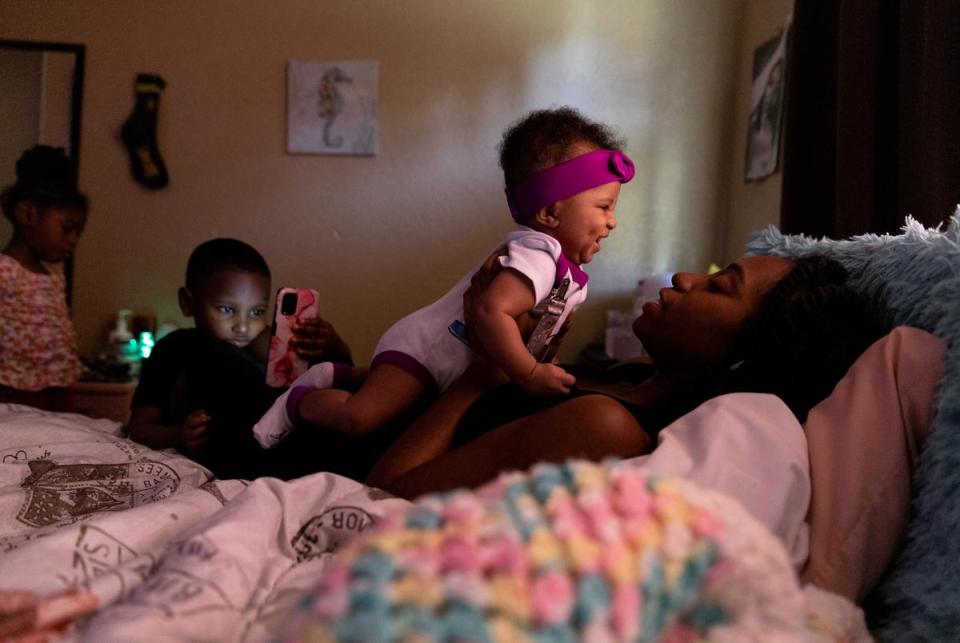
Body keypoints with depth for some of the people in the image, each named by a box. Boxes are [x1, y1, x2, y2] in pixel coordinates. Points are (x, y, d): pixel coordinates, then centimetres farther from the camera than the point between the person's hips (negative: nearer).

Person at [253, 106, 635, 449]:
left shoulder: (566, 267, 5)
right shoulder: (538, 254, -28)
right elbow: (491, 314, -43)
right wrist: (531, 375, -35)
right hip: (421, 348, -10)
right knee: (358, 417, -22)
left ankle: (339, 378, 31)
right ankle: (299, 401, 8)